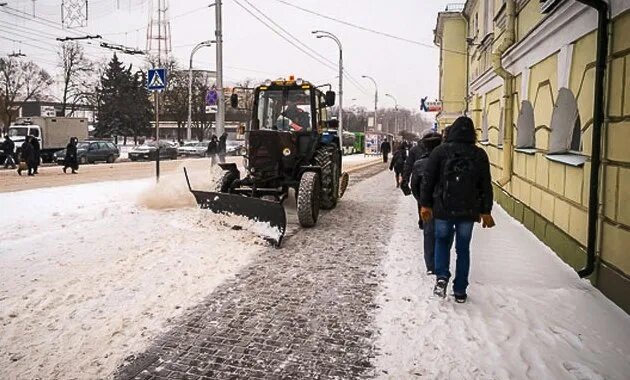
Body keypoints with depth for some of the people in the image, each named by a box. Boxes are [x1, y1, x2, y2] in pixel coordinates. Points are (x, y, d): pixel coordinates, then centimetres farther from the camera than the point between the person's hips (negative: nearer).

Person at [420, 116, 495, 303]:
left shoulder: (439, 151, -4)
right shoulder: (479, 154, 1)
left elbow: (428, 179, -3)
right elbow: (486, 185, 4)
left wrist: (425, 204, 4)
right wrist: (486, 211, 11)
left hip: (443, 209, -1)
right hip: (468, 211, 1)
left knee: (442, 241, 18)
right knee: (463, 249, 11)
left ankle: (442, 277, -3)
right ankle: (460, 291, 16)